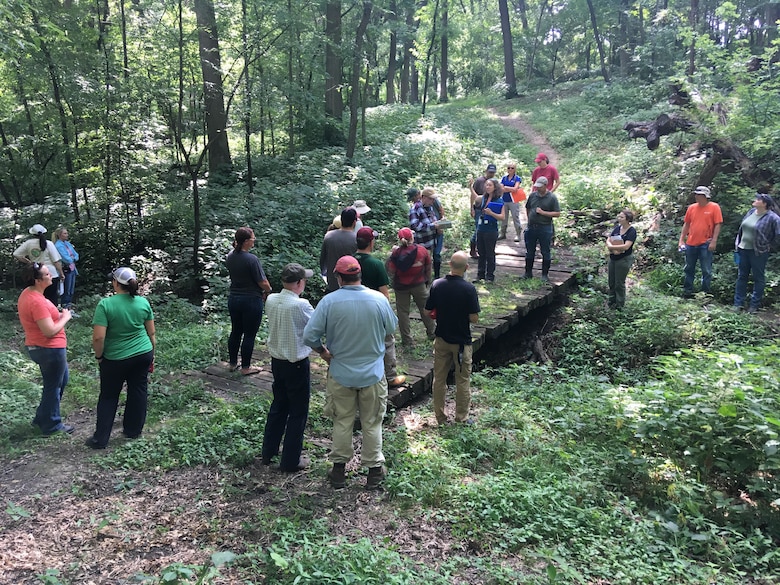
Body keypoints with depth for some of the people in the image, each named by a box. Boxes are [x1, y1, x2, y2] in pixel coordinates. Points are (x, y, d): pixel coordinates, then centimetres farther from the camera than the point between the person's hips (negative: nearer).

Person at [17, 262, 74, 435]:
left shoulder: (28, 294, 4)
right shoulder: (37, 301, -28)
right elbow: (50, 331, -27)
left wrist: (58, 316, 7)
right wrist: (65, 318, -14)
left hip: (37, 348, 10)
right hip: (50, 350, -10)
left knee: (61, 381, 25)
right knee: (53, 387, 8)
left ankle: (42, 418, 36)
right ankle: (51, 425, 25)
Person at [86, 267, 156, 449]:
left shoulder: (105, 304, -18)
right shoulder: (143, 302, -4)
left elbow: (98, 337, -21)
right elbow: (151, 333, 3)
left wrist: (99, 356, -4)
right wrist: (152, 354, 15)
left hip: (115, 359, -3)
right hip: (143, 355, 3)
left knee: (108, 397, 10)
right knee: (138, 392, 15)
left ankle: (100, 438, 15)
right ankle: (133, 431, 26)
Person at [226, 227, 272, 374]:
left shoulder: (230, 257, 0)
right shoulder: (252, 259, -22)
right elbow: (262, 282, -17)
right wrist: (267, 290, 0)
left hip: (233, 299, 7)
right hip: (251, 300, -7)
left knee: (235, 332, 19)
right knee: (249, 335, 5)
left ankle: (232, 363, 30)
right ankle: (246, 368, 15)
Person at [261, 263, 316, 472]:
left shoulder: (270, 300, -4)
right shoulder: (301, 305, -24)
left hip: (276, 360, 7)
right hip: (297, 364, -7)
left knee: (278, 405, 22)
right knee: (298, 412, 8)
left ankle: (268, 452, 34)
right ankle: (291, 460, 18)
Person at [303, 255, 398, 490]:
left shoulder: (329, 301, -16)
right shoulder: (379, 299, -14)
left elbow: (309, 335, -15)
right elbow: (391, 327, 2)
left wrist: (322, 350, 3)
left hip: (340, 373, 0)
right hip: (373, 373, 0)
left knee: (342, 422, 16)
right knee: (372, 424, 14)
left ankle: (339, 470, 28)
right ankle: (374, 470, 25)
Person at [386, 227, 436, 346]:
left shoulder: (396, 253, -16)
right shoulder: (422, 251, -10)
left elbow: (391, 271, -13)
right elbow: (428, 268, 2)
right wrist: (427, 280, 18)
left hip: (401, 287, -1)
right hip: (419, 285, 2)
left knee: (403, 311, 9)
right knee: (425, 308, 19)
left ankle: (407, 339, 14)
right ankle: (432, 332, 34)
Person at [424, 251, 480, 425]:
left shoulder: (437, 285, -9)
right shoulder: (468, 289, -19)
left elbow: (427, 312, -2)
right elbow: (474, 318, -16)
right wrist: (462, 315, 4)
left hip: (441, 339, 3)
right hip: (462, 341, -3)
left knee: (439, 379, 14)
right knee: (462, 381, 12)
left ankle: (440, 417, 24)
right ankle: (462, 417, 22)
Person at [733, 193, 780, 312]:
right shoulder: (751, 212, 6)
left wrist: (768, 246, -6)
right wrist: (737, 243, 12)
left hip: (758, 252, -7)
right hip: (743, 249, 7)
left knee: (758, 278, 6)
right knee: (741, 276, 11)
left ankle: (754, 305, 15)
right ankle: (738, 304, 18)